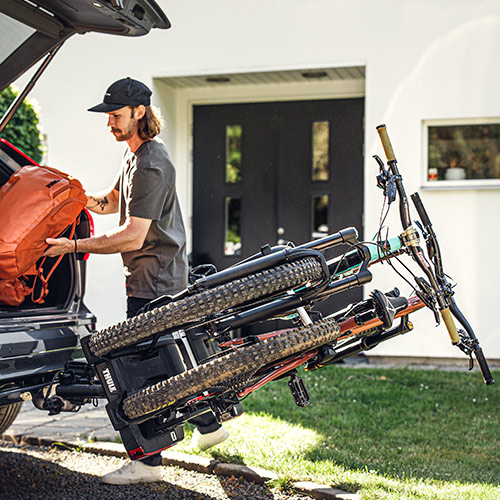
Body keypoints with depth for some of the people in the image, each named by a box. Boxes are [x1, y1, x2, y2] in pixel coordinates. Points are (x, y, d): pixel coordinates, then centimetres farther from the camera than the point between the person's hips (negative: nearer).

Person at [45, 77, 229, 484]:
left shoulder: (151, 166, -20)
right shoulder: (135, 154, 14)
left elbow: (133, 236, -24)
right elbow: (111, 202, 22)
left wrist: (74, 246, -22)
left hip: (154, 282, -10)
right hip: (159, 278, 10)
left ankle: (148, 462, -1)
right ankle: (209, 425, 32)